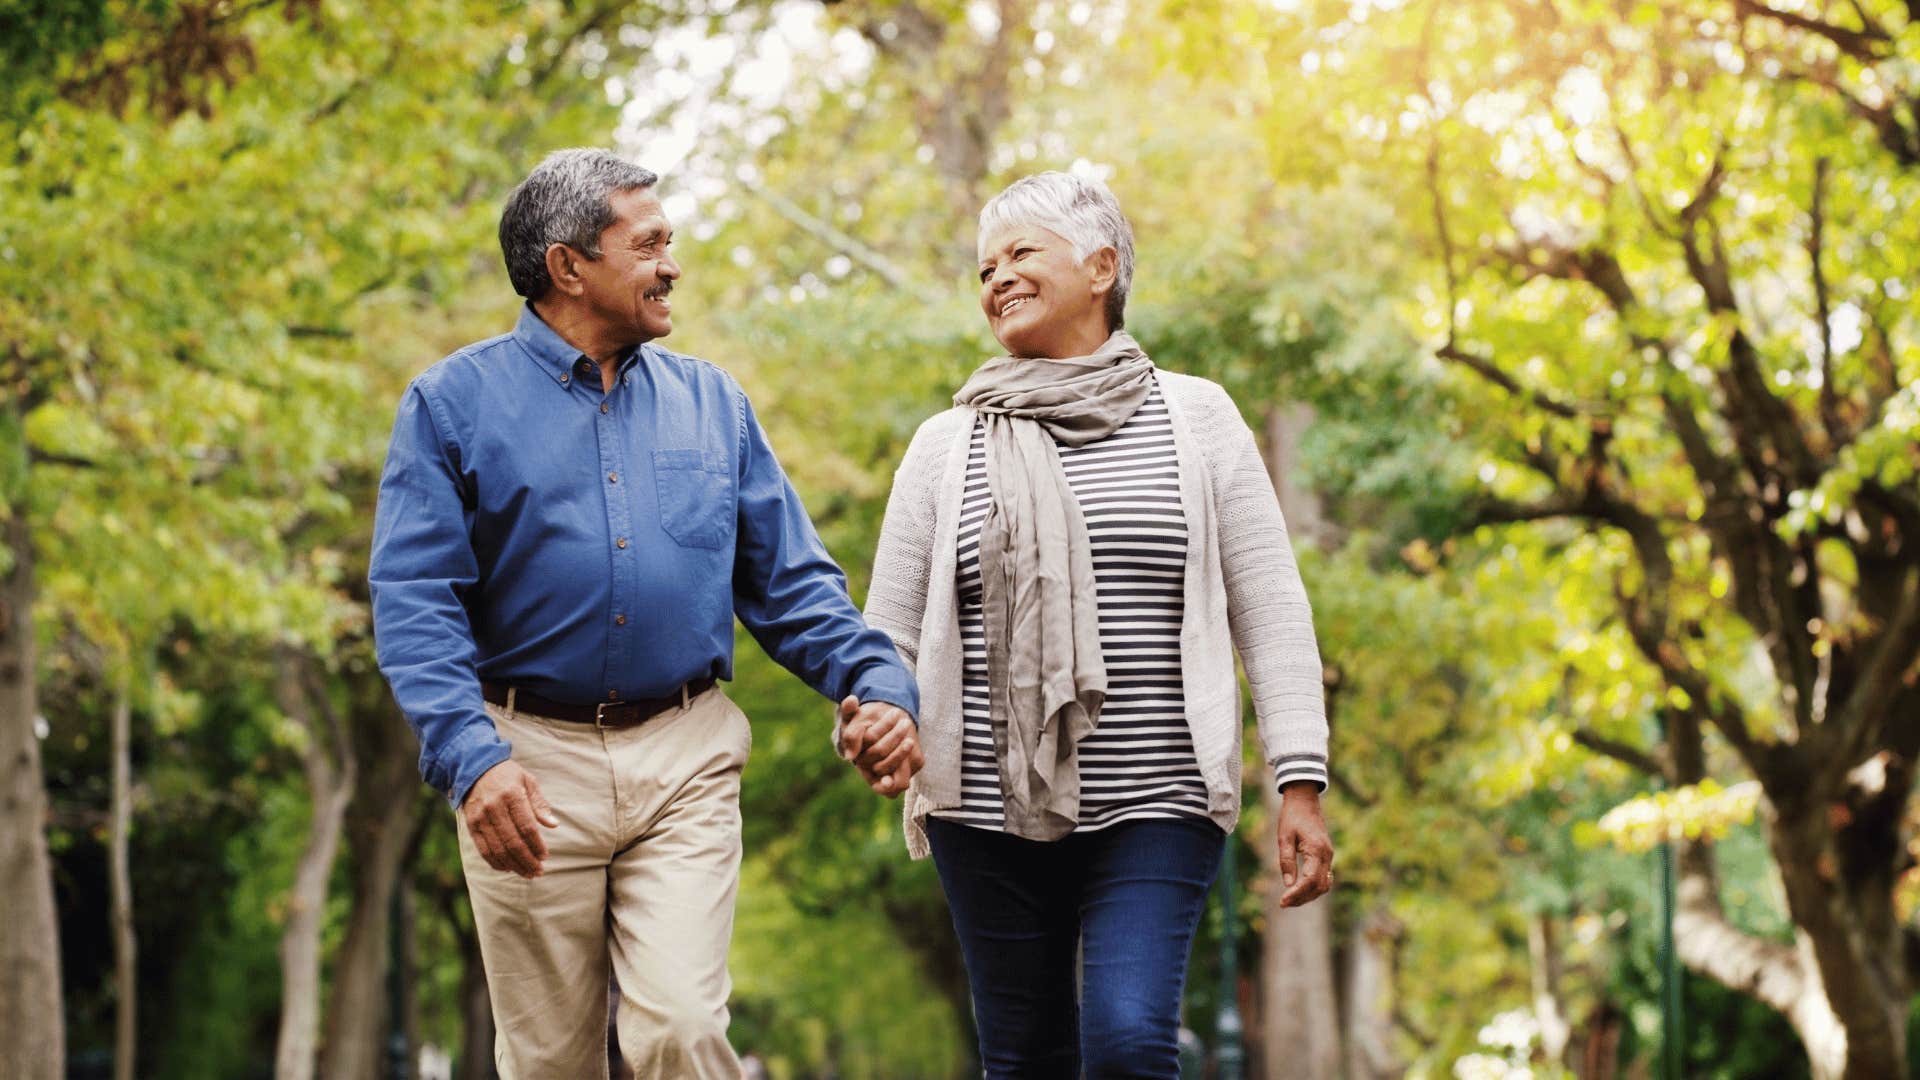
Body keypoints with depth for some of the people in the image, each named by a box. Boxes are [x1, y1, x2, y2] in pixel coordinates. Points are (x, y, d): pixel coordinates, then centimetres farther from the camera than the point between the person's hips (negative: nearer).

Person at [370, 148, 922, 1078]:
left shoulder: (712, 402, 11)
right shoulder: (453, 403, 0)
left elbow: (790, 584, 12)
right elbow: (414, 602, -8)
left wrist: (879, 684, -6)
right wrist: (471, 757, -22)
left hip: (685, 762, 2)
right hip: (530, 766, -2)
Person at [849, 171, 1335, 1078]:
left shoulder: (1196, 419, 6)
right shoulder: (946, 445, 10)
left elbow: (1271, 612, 3)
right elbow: (889, 632, 8)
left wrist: (1301, 783, -6)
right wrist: (868, 718, -14)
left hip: (1157, 808, -2)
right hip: (992, 810, 2)